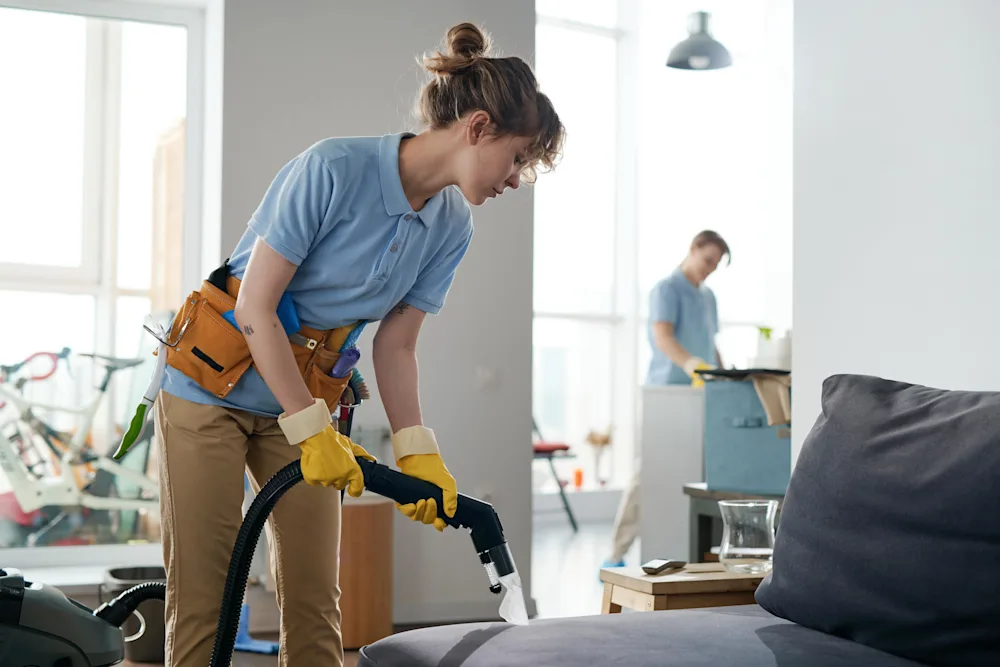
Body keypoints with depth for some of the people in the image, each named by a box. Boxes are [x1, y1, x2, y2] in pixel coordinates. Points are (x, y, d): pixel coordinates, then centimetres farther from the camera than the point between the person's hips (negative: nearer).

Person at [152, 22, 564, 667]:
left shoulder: (452, 227, -3)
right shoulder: (333, 169, -23)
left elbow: (396, 347, 1)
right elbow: (255, 308, -21)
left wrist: (417, 451, -11)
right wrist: (313, 432, -22)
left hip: (305, 399, 6)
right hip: (214, 383, -6)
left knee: (315, 599, 3)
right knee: (201, 594, -4)